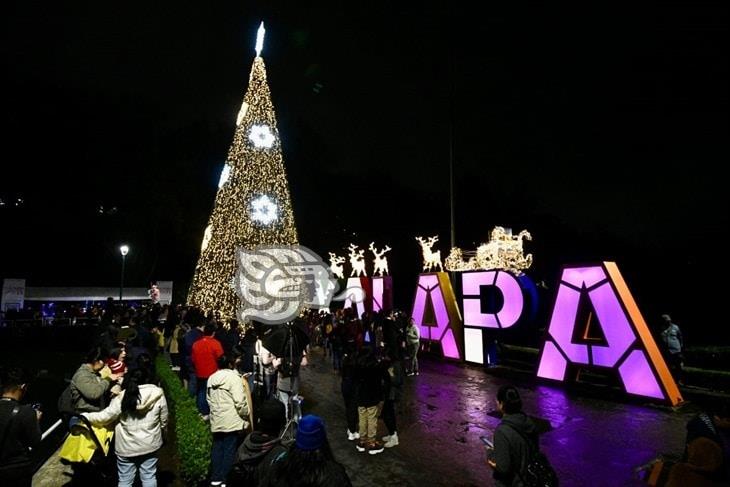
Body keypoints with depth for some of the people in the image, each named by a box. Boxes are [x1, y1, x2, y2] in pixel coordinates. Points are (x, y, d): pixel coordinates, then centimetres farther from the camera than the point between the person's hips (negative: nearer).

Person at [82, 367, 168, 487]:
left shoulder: (123, 397, -15)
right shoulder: (158, 394, -12)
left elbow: (104, 417, -10)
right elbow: (163, 420, -3)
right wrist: (161, 434, 17)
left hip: (126, 447, 0)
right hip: (149, 444, 1)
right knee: (149, 477, 15)